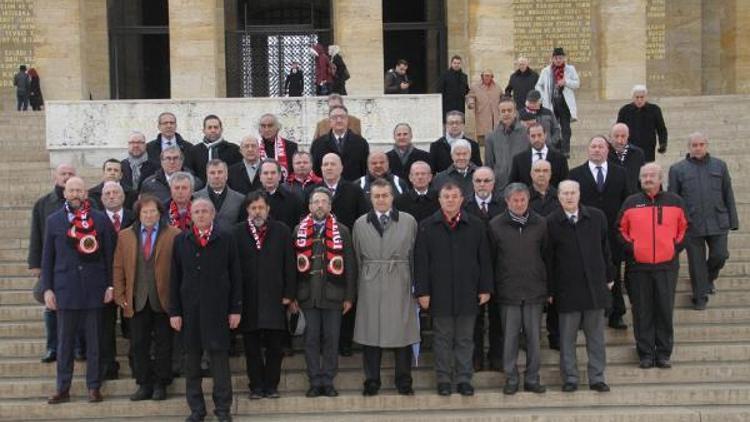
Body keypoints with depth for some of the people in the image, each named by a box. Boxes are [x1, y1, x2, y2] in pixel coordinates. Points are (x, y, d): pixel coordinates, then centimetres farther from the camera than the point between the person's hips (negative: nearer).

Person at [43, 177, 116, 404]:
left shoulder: (100, 219, 4)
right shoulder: (53, 220, 7)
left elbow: (109, 254, 3)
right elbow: (47, 257, 7)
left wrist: (110, 285, -2)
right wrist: (47, 289, 1)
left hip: (94, 289, -1)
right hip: (65, 289, 1)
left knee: (94, 341, 5)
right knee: (65, 341, 6)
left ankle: (94, 387, 13)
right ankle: (63, 388, 15)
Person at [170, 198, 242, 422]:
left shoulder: (226, 238, 2)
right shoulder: (181, 240, 8)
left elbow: (235, 275, 2)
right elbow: (175, 278, 7)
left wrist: (236, 309, -2)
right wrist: (174, 311, 2)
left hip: (217, 308, -2)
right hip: (189, 308, 2)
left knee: (219, 355, 0)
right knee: (192, 357, 7)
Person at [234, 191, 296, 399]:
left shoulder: (282, 231, 5)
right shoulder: (237, 232, 2)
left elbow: (289, 264, 4)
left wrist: (289, 294, -2)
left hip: (274, 298, 1)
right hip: (248, 299, 0)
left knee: (274, 346, 4)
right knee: (251, 347, 6)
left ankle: (271, 385, 16)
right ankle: (256, 386, 17)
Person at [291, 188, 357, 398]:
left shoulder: (342, 231, 5)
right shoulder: (299, 231, 7)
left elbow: (350, 266, 3)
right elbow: (293, 265, 5)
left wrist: (349, 296, -2)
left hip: (333, 295, 0)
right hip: (308, 294, 1)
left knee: (331, 339, 3)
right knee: (311, 339, 4)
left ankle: (328, 382, 13)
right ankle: (315, 382, 13)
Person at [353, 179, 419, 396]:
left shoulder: (409, 221, 4)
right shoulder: (360, 224, 8)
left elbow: (415, 256, 5)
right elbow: (357, 259, 9)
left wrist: (415, 284, 2)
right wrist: (362, 282, 5)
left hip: (400, 287, -1)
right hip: (370, 287, 1)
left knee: (402, 335, 3)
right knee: (371, 335, 4)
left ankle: (404, 382, 16)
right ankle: (371, 382, 15)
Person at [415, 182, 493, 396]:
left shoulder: (476, 226, 4)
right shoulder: (427, 227, 0)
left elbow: (485, 260, 5)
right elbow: (420, 262, -1)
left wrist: (485, 288, 2)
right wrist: (422, 291, -6)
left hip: (468, 293, 1)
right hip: (439, 294, -1)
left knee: (465, 339, 8)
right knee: (442, 338, 7)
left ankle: (464, 378, 17)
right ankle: (443, 379, 17)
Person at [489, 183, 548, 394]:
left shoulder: (540, 224, 4)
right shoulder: (496, 225, -1)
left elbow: (547, 256, 8)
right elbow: (490, 258, 3)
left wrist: (548, 285, 6)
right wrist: (490, 287, 2)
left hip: (535, 290, 1)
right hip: (508, 291, -1)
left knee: (534, 337, 6)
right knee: (510, 337, 4)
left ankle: (532, 378, 17)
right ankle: (511, 378, 15)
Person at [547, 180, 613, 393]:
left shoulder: (596, 216, 2)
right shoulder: (551, 222, -5)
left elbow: (605, 248, 11)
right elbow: (548, 258, -1)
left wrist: (609, 276, 10)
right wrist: (550, 290, -1)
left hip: (595, 285, 2)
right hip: (567, 288, -2)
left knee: (596, 335, 8)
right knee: (567, 336, 5)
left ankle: (597, 378, 18)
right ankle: (569, 378, 16)